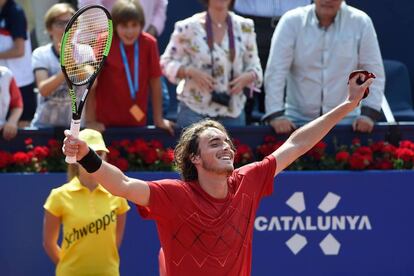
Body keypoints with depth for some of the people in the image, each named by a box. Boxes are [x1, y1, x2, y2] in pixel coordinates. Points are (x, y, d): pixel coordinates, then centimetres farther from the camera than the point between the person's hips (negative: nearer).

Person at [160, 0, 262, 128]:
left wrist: (246, 78, -12)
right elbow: (167, 62, 0)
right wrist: (191, 72, -18)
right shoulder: (188, 27, -4)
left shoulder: (245, 28, 5)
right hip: (195, 110, -3)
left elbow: (254, 66, 11)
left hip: (233, 111, 3)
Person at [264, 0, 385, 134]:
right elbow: (276, 71, -8)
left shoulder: (361, 22, -5)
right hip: (298, 118, 0)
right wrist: (276, 115, -16)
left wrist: (368, 113, -10)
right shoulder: (291, 21, -6)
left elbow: (374, 72, -1)